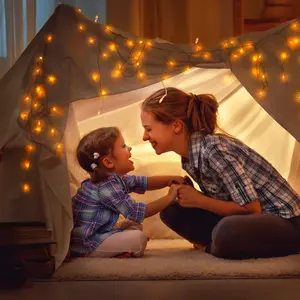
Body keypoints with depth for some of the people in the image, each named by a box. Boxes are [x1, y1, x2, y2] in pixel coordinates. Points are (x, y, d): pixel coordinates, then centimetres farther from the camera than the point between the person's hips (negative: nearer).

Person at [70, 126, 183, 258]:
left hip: (97, 233, 10)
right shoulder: (106, 187, -24)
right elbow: (136, 213, -21)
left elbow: (144, 182, 16)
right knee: (138, 238, -19)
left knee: (135, 226, 17)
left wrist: (170, 179, 1)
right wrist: (169, 198, -14)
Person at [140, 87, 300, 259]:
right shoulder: (189, 156, 2)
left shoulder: (215, 150, -24)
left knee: (228, 232, -38)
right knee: (172, 211, -2)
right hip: (250, 220, 8)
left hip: (284, 221, -7)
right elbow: (222, 200, 8)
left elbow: (252, 208, -22)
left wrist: (198, 200, -16)